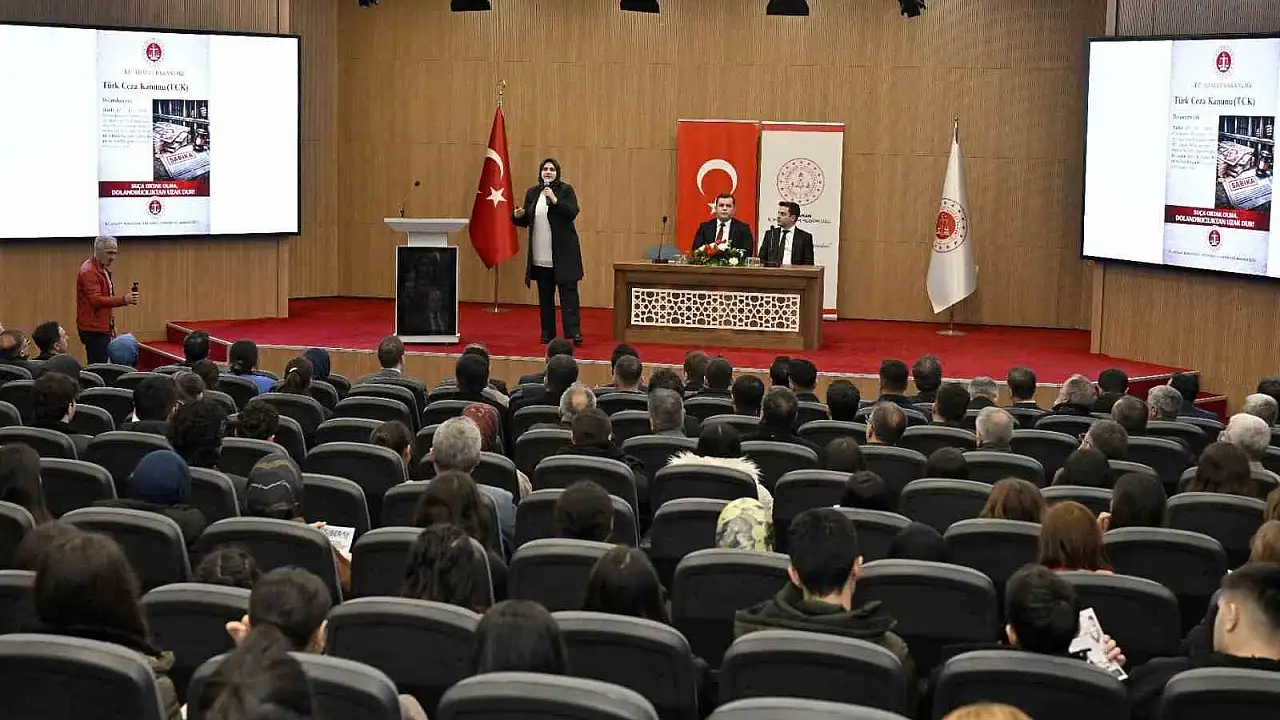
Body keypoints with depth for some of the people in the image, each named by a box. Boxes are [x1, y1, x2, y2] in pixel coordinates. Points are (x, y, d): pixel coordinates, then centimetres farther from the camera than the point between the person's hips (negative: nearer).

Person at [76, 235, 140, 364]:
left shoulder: (103, 270, 20)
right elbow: (96, 300, -23)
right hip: (94, 330, -10)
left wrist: (112, 327, 25)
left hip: (103, 328, 10)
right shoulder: (89, 271, -13)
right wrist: (123, 300, -31)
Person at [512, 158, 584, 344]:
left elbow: (572, 213, -14)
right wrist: (518, 216, -5)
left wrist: (554, 199, -22)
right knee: (545, 296, 9)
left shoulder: (566, 190, -1)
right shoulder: (532, 193, 11)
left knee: (568, 292, -7)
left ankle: (573, 332, -10)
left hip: (563, 253, -5)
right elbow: (525, 221, 17)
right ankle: (547, 334, 15)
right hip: (541, 257, 5)